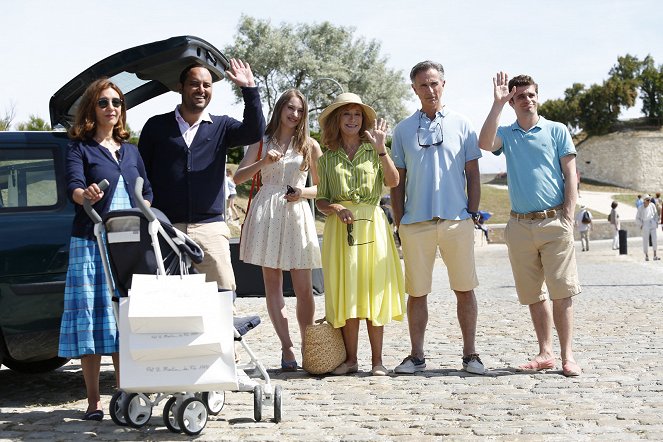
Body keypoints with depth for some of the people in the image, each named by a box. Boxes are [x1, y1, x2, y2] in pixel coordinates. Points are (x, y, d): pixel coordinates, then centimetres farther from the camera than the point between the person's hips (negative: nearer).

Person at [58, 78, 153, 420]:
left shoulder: (130, 150, 16)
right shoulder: (79, 147, 1)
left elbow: (147, 192, 19)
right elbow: (73, 187, -14)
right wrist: (86, 195, -36)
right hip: (90, 242, -4)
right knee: (91, 314, -5)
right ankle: (93, 401, 0)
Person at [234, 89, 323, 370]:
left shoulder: (310, 146, 11)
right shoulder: (261, 142, 11)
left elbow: (322, 187, 14)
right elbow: (238, 177, 3)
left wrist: (303, 193, -6)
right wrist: (263, 162, -13)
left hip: (297, 213, 0)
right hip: (266, 213, 0)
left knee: (303, 288, -5)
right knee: (272, 284, -2)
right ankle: (287, 348, 1)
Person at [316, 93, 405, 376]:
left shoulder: (373, 150, 8)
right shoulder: (327, 158, 12)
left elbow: (393, 181, -9)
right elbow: (321, 200, 10)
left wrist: (381, 149, -19)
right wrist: (335, 208, -11)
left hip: (371, 224, -1)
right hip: (340, 227, 1)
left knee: (373, 291, -2)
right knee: (345, 292, -1)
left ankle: (377, 360, 5)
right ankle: (351, 359, 8)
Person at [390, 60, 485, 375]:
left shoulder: (461, 125, 8)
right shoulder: (403, 130, 10)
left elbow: (473, 174, 9)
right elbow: (397, 180, 11)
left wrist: (473, 214, 2)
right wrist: (398, 222, 5)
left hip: (457, 220, 0)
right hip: (415, 222, 1)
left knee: (465, 289, 1)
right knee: (416, 292, 4)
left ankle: (470, 354, 11)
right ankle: (416, 355, 13)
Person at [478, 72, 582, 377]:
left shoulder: (557, 131, 6)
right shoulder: (506, 134, 11)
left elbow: (570, 174, 2)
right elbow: (484, 143, -12)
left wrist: (568, 217, -7)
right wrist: (497, 103, -12)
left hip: (554, 222, -3)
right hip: (520, 224, 3)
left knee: (561, 290, -7)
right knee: (533, 294, 6)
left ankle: (568, 356, -4)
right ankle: (545, 353, 13)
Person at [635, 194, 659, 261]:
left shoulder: (652, 205, 0)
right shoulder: (640, 208, -7)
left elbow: (655, 214, 13)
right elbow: (637, 218, 1)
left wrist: (656, 222, 8)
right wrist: (640, 226, -5)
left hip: (653, 224, 2)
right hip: (645, 225, -2)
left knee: (654, 239, -4)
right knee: (645, 240, 0)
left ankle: (655, 256, 0)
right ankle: (646, 256, 12)